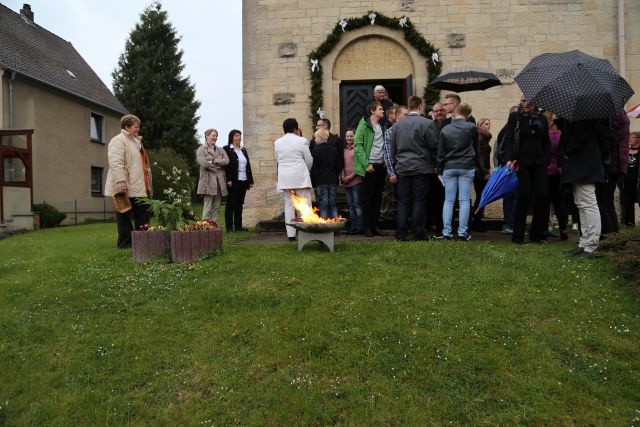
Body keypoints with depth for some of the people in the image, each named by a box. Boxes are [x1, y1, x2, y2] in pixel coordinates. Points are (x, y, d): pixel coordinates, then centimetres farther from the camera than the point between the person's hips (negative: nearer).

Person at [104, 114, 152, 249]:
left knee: (144, 216, 10)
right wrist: (121, 183, -27)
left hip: (139, 189, 9)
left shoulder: (136, 141, 23)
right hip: (126, 189, -9)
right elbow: (116, 164, -19)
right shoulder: (118, 140, -7)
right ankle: (125, 245, 6)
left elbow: (144, 164, 28)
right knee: (125, 217, -1)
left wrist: (148, 185, 24)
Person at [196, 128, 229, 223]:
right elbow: (203, 162, -13)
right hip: (208, 181, -5)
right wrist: (217, 168, -6)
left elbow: (226, 161, 1)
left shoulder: (220, 150, 20)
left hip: (219, 182, 5)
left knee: (216, 207, 7)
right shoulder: (201, 149, 4)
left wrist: (213, 161, -10)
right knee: (208, 207, -7)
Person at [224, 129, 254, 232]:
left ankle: (238, 226, 14)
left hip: (243, 181, 6)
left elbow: (248, 166, 17)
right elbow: (225, 165, -10)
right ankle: (229, 227, 4)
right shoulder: (227, 149, -2)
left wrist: (250, 180, 12)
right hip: (233, 181, -6)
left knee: (240, 204, 9)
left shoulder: (243, 150, 18)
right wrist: (228, 180, -18)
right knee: (231, 204, 0)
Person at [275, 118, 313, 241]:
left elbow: (278, 160, 11)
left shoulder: (277, 142, 6)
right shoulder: (301, 141, -6)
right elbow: (309, 160, 0)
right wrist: (307, 171, 19)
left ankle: (291, 234, 5)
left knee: (288, 204, 7)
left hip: (284, 177, 4)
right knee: (305, 204, 1)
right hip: (300, 176, -4)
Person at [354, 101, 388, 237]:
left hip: (381, 166, 6)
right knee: (368, 197, 0)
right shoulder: (364, 125, -5)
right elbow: (358, 146, -12)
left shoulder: (383, 127, 15)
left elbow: (386, 146, 15)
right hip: (370, 166, -6)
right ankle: (368, 227, 7)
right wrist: (366, 164, -17)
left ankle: (375, 226, 16)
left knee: (378, 197, 9)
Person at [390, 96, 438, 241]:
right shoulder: (427, 123, -8)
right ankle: (417, 234, 5)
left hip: (402, 168, 3)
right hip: (421, 168, -3)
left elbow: (392, 148, 10)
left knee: (403, 201, 7)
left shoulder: (397, 124, 5)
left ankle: (400, 234, 7)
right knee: (419, 201, 2)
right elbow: (434, 145, -6)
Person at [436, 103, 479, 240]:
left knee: (448, 201, 4)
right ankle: (462, 232, 1)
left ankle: (446, 232, 3)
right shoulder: (471, 127, -4)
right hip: (467, 167, -1)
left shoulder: (445, 129, 0)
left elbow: (440, 152, 4)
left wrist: (440, 167, 12)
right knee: (464, 201, 1)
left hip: (449, 167, 2)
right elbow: (476, 146, 10)